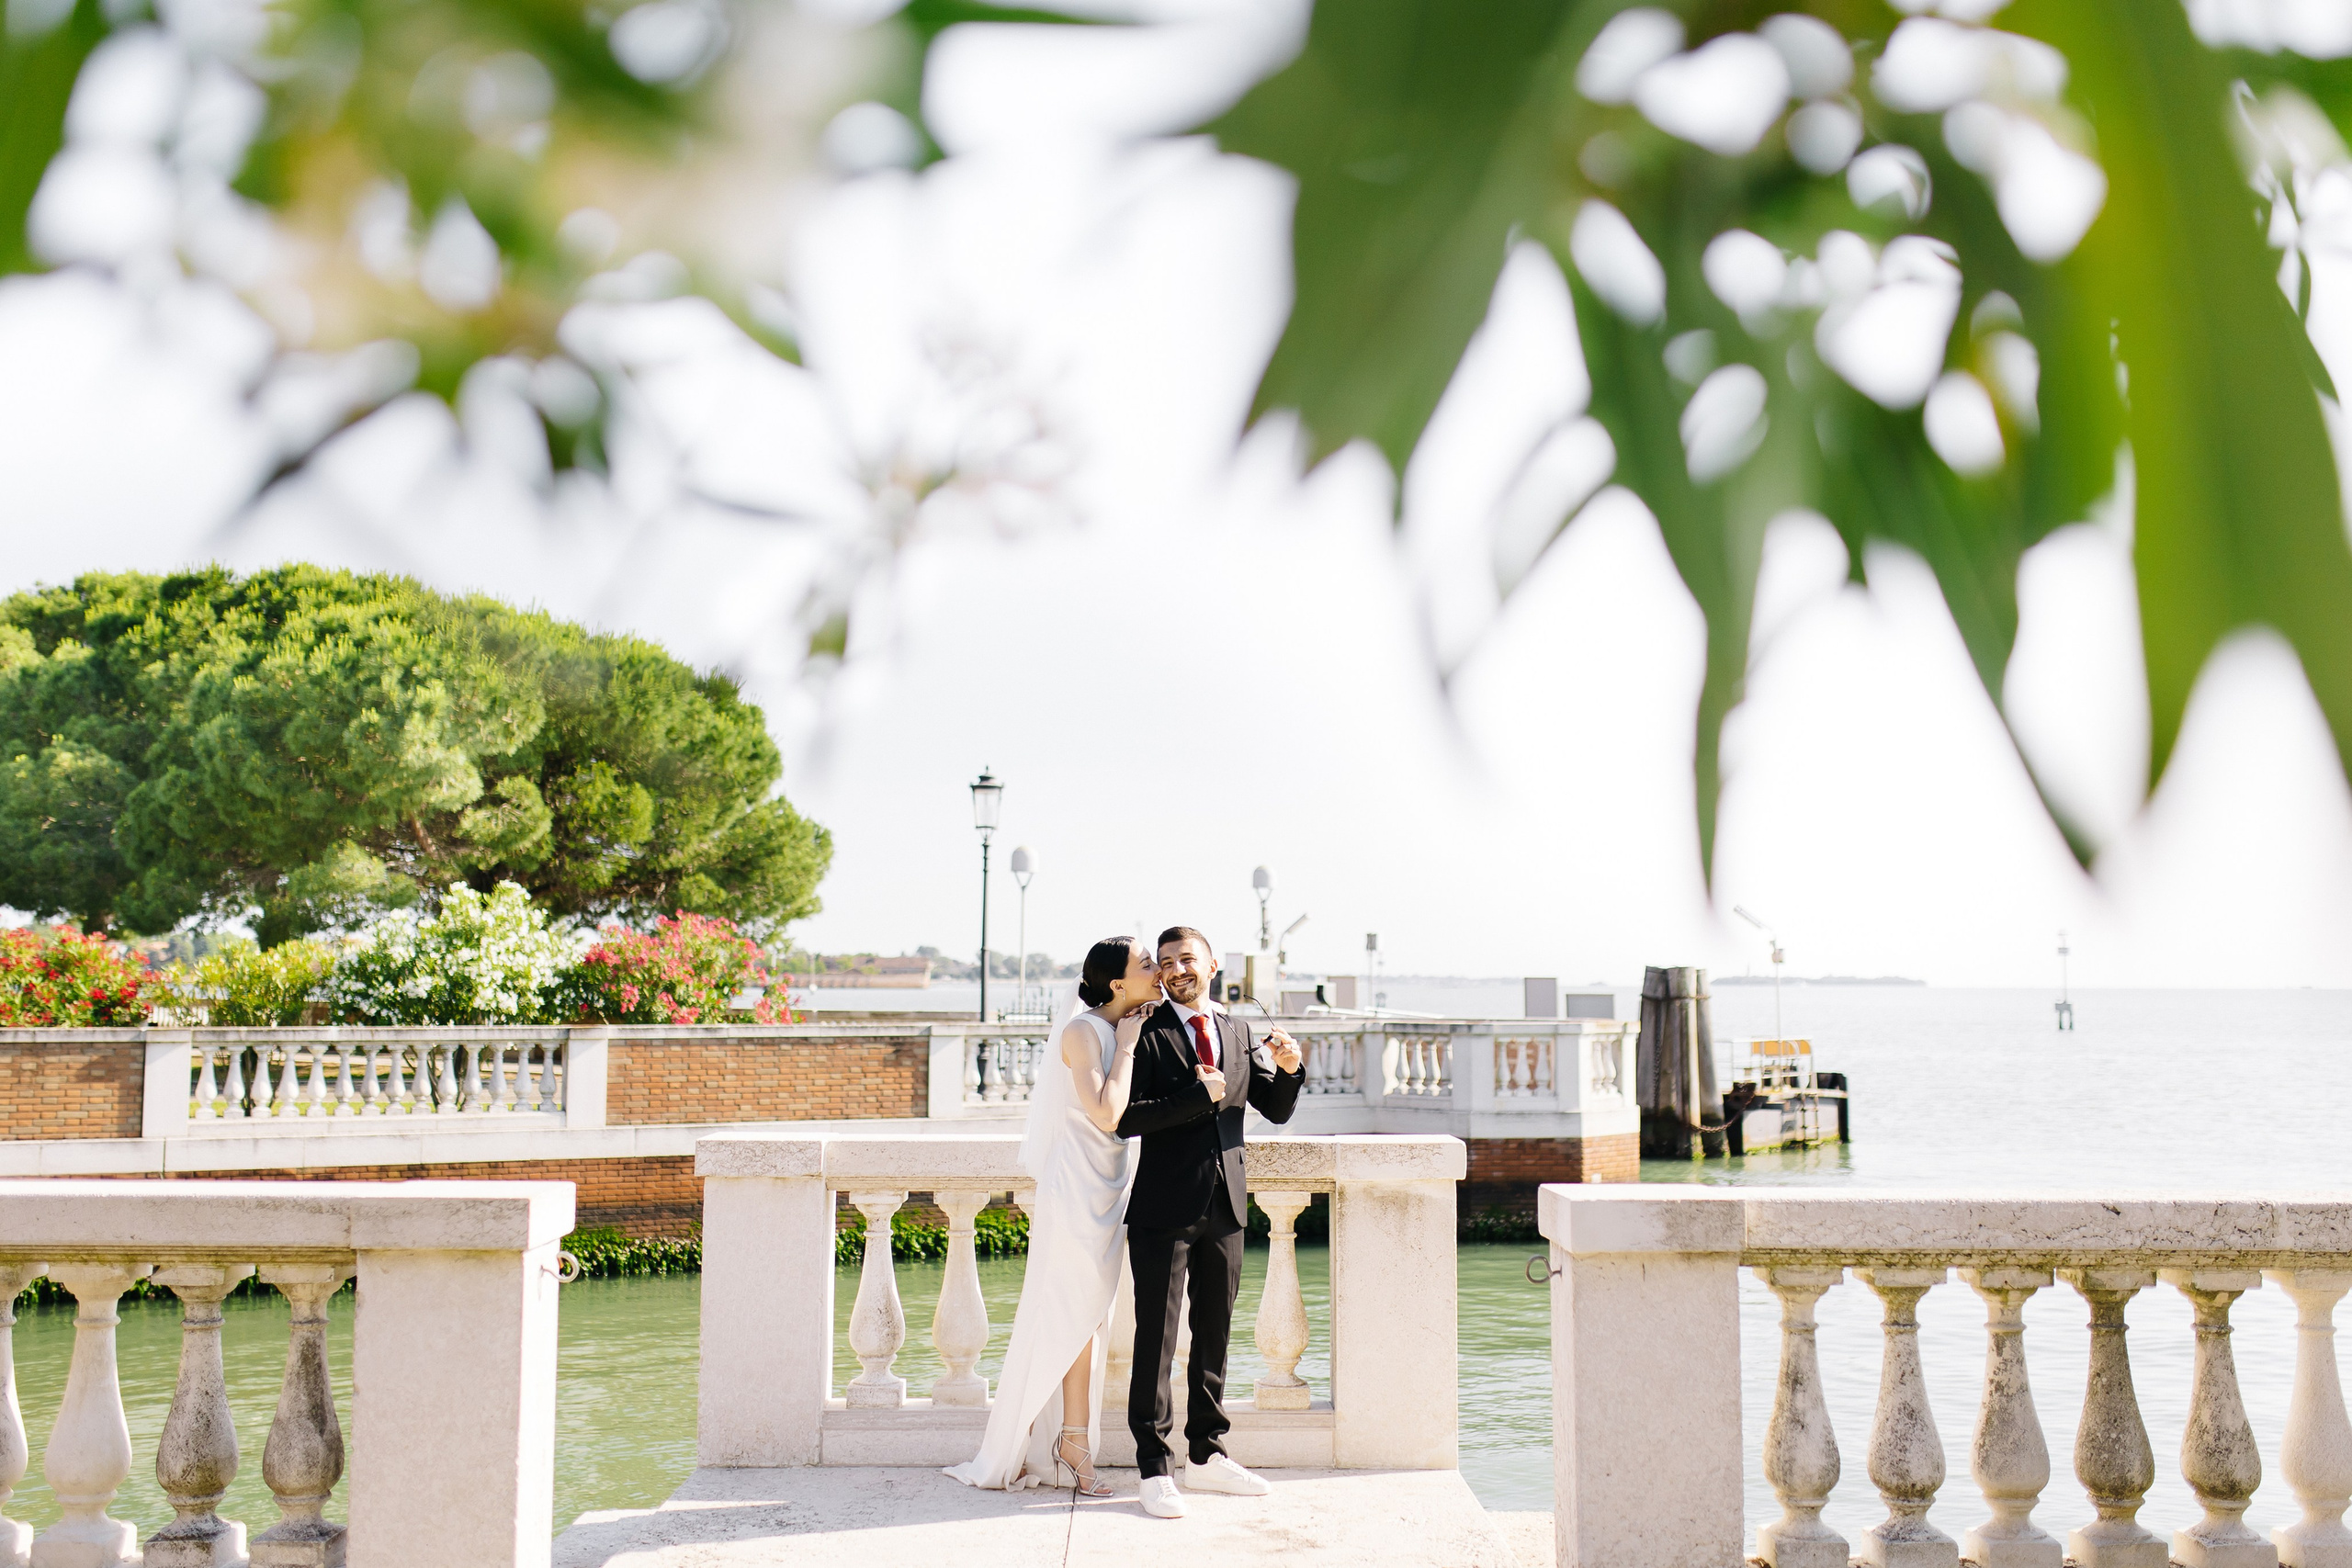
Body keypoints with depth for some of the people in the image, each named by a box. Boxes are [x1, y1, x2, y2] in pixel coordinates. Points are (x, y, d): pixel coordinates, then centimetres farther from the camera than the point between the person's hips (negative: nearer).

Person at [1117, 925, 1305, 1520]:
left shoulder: (1239, 1034, 10)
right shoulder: (1147, 1035, -7)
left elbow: (1276, 1110, 12)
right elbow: (1125, 1119, -16)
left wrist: (1288, 1069, -7)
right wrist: (1198, 1097, -20)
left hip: (1224, 1205, 6)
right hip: (1164, 1210, -6)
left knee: (1215, 1333, 14)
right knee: (1157, 1338, -2)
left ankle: (1207, 1455, 26)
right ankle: (1154, 1468, 6)